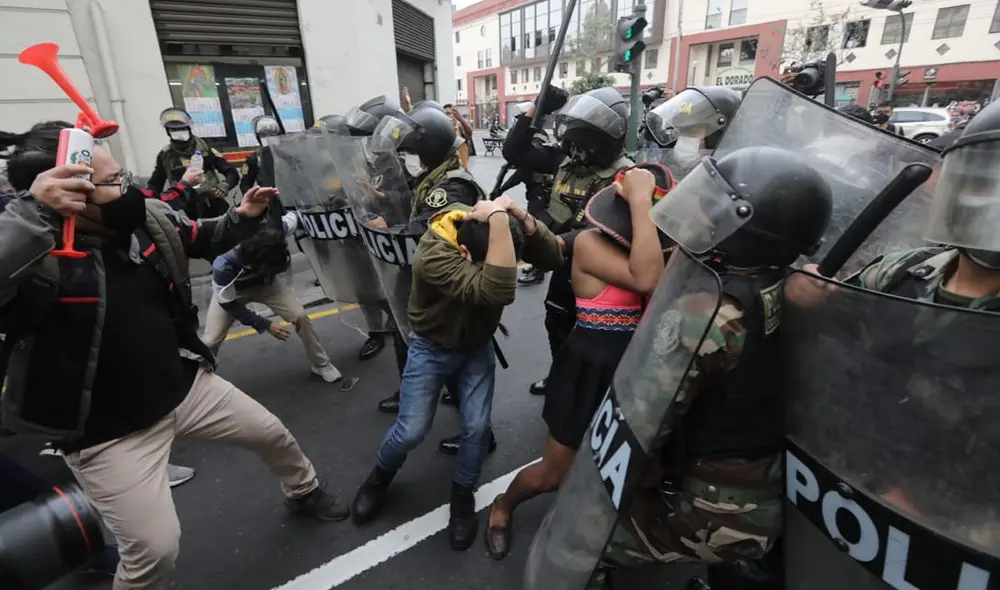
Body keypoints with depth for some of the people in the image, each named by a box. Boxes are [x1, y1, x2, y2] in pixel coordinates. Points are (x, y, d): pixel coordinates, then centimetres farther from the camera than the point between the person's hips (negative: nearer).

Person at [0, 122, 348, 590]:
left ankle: (303, 492, 54)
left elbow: (203, 239, 12)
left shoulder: (148, 217, -6)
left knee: (272, 434, 20)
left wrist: (243, 217, -5)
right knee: (155, 550, -1)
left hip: (186, 385, 6)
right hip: (109, 431, -6)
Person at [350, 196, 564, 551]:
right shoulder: (433, 255, -37)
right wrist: (499, 219, -50)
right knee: (411, 432, -3)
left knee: (477, 428, -3)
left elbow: (554, 257, -25)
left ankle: (463, 496, 26)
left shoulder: (496, 227, -20)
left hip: (477, 346, 4)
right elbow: (498, 290, -50)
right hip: (431, 347, -3)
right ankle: (380, 478, 32)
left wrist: (520, 217, -37)